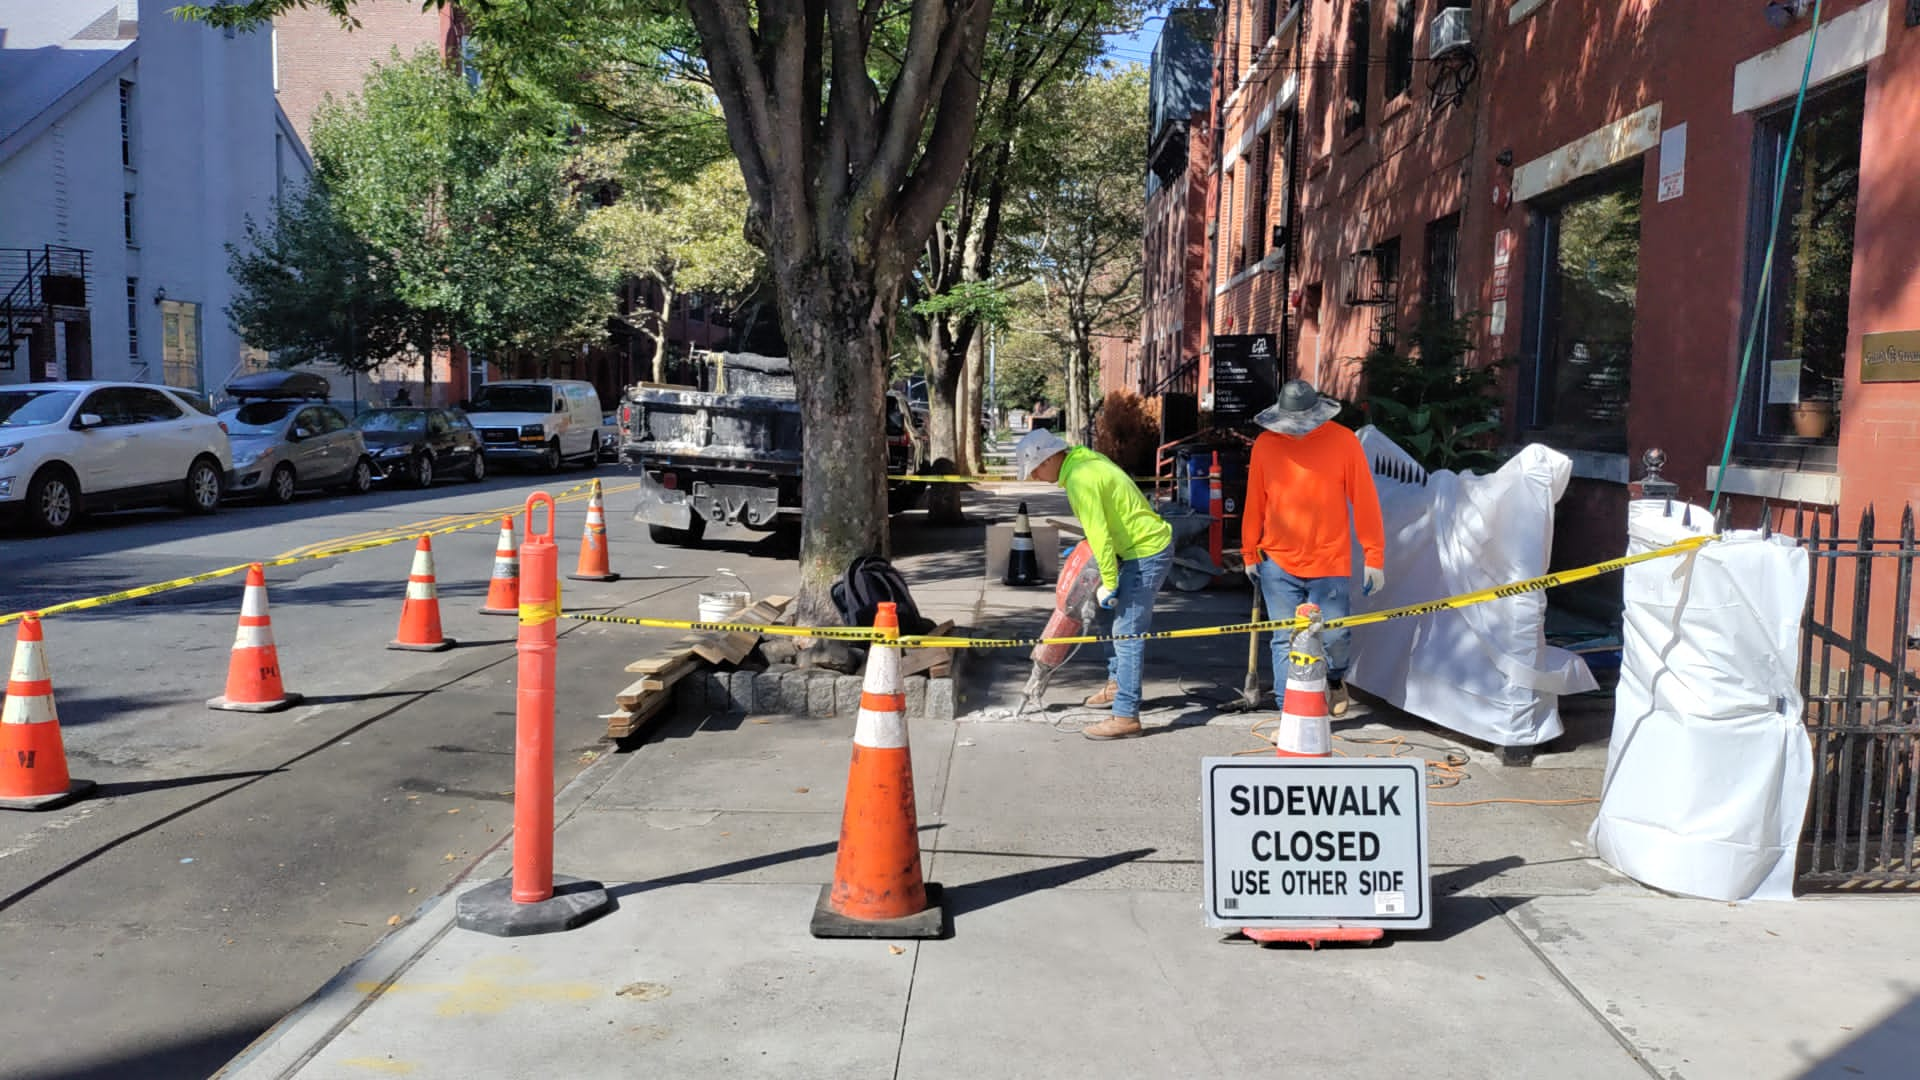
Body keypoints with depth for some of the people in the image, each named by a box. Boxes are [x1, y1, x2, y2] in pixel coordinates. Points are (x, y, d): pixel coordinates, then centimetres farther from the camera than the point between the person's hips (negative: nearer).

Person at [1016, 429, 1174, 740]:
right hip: (1151, 543, 11)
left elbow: (1100, 536, -24)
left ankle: (1126, 717, -9)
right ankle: (1117, 684, 38)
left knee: (1128, 634, -10)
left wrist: (1109, 584, -18)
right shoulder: (1086, 459, 9)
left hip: (1146, 554, -11)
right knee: (1122, 617, 23)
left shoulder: (1080, 480, -21)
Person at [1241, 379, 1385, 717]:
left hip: (1330, 562, -1)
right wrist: (1249, 553, 11)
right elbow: (1254, 503, 7)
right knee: (1285, 642, 2)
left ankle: (1335, 678, 39)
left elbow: (1365, 502, -4)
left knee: (1335, 635, 6)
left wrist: (1374, 556, -4)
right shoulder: (1265, 445, -1)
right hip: (1278, 564, 1)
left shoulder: (1343, 441, -6)